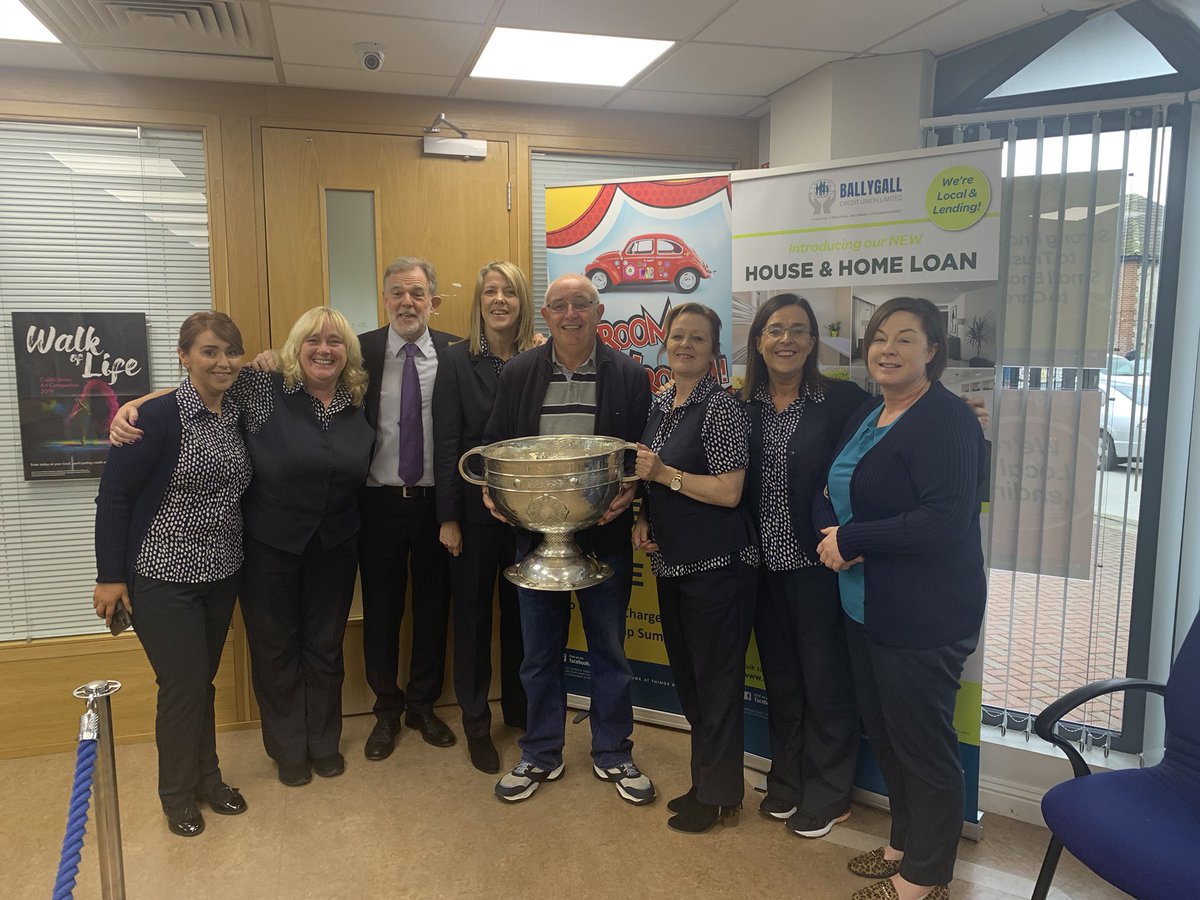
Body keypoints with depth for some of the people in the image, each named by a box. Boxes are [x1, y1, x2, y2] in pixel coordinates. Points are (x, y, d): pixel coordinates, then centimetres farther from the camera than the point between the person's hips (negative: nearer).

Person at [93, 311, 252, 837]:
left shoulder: (238, 415, 2)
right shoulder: (159, 417, -17)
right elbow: (114, 493, -14)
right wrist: (110, 576, -12)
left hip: (220, 574, 5)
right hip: (164, 576, -5)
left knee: (203, 681, 16)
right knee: (184, 685, 2)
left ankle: (208, 778, 34)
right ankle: (178, 794, 25)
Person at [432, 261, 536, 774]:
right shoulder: (457, 361, -4)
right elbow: (446, 443, -6)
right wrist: (448, 517, -9)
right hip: (475, 510, -1)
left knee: (522, 612, 14)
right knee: (473, 614, 10)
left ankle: (519, 708, 34)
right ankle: (476, 722, 27)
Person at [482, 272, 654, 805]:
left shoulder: (629, 375, -2)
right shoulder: (517, 373, 3)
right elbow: (493, 443, 8)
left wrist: (629, 492, -19)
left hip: (605, 534, -1)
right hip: (534, 532, 2)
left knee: (609, 649, 13)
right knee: (539, 651, 13)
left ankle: (613, 755, 31)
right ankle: (540, 756, 32)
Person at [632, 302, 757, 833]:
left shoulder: (721, 408, -13)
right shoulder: (658, 406, 10)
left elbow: (728, 492, -19)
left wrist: (664, 474, -18)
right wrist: (642, 519, 4)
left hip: (717, 565, -8)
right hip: (672, 564, 8)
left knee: (717, 680, 4)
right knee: (687, 676, 18)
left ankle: (719, 797, 21)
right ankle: (704, 781, 35)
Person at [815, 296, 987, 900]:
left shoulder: (945, 421, -17)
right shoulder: (864, 418, 10)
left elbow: (945, 522, -27)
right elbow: (830, 495, 15)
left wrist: (849, 539, -19)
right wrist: (828, 532, -8)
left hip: (924, 617, -9)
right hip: (865, 607, 9)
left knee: (923, 743, 6)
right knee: (882, 731, 21)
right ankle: (904, 844, 42)